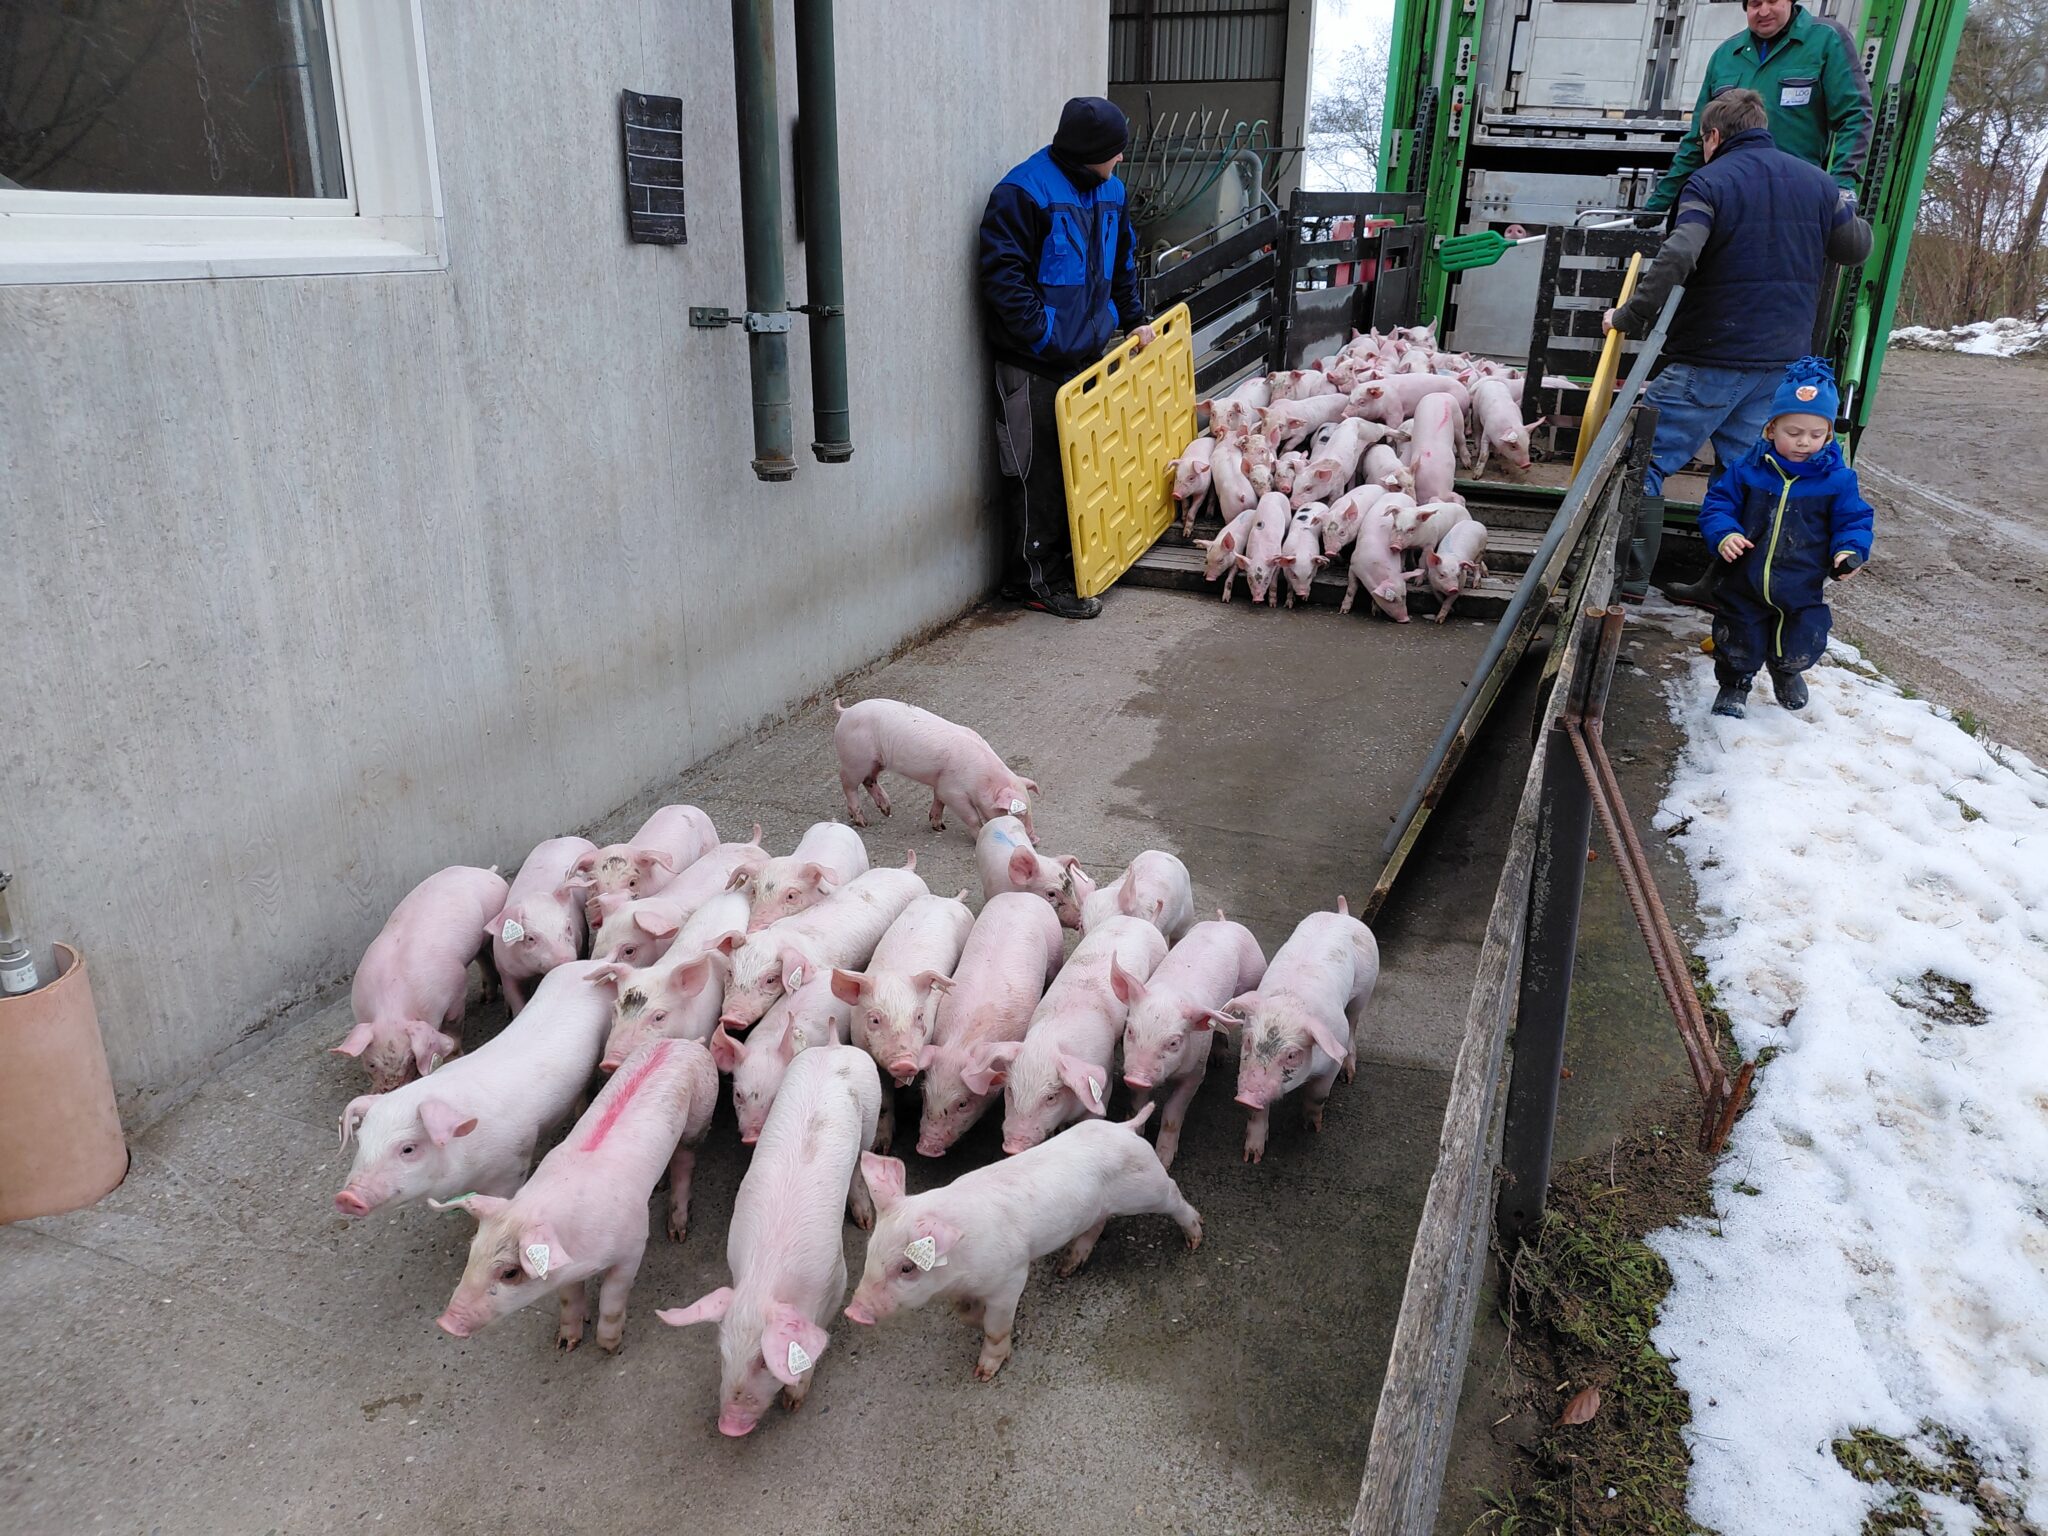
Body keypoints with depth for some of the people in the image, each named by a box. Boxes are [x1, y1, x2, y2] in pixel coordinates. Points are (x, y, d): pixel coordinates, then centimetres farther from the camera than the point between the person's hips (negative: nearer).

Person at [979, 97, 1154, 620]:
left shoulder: (1109, 189, 10)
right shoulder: (1024, 192, -16)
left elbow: (1123, 261, 24)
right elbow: (1002, 276, -19)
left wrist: (1132, 318, 18)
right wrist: (1045, 336, -21)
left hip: (1088, 352, 8)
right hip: (1034, 363, -8)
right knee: (1037, 470, -2)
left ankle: (1067, 558, 27)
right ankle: (1033, 580, 6)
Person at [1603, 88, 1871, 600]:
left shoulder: (1711, 182, -8)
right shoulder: (1816, 182, 11)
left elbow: (1675, 260, -24)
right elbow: (1858, 247, 21)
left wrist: (1629, 318, -18)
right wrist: (1841, 210, 39)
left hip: (1710, 359, -7)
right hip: (1781, 363, 7)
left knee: (1645, 460, -2)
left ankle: (1631, 575, -6)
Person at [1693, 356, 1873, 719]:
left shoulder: (1837, 478, -6)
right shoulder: (1748, 469, -7)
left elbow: (1854, 519, 2)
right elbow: (1717, 503, -3)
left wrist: (1849, 552, -16)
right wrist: (1723, 535, -21)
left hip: (1801, 591, 0)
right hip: (1744, 584, 0)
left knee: (1800, 648, 10)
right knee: (1738, 645, 11)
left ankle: (1786, 670, 46)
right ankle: (1733, 687, 40)